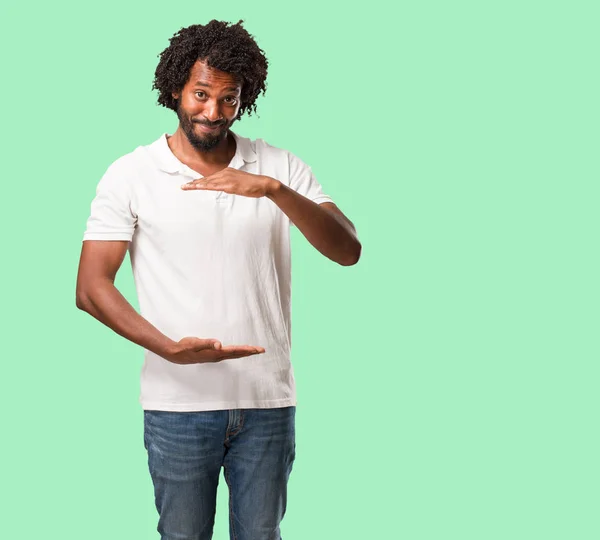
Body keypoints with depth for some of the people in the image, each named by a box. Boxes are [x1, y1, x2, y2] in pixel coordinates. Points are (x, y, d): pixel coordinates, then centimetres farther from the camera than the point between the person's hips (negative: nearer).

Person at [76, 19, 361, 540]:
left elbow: (348, 250, -9)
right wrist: (170, 348, -21)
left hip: (268, 401, 2)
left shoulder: (281, 167, 2)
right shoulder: (131, 175, -3)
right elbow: (91, 287, -7)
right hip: (179, 404, -1)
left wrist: (274, 189, -25)